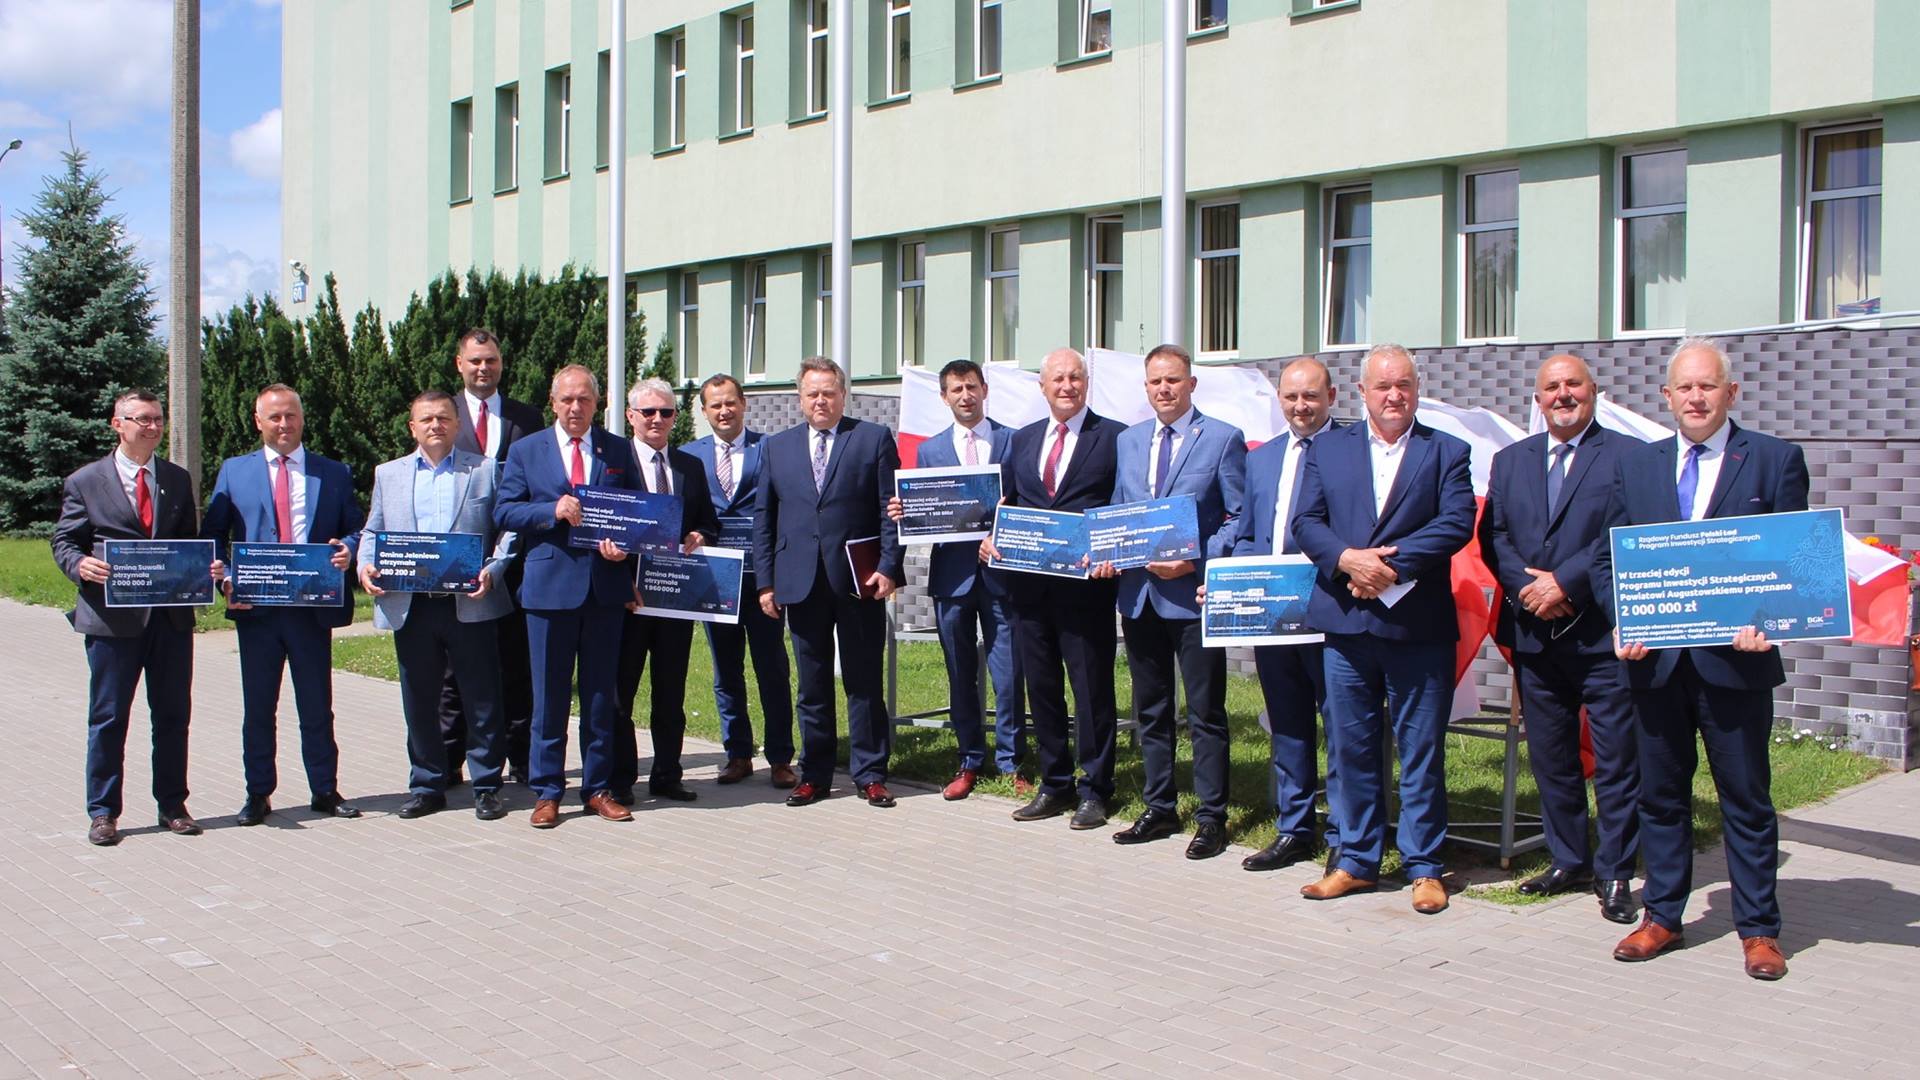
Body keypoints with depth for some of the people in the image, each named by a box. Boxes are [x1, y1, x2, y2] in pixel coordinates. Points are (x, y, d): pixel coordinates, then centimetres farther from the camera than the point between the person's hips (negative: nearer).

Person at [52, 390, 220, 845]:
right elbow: (64, 541, 3)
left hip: (172, 616, 3)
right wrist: (80, 565, -19)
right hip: (113, 618, -3)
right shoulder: (85, 482, 3)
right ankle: (103, 812, 12)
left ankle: (172, 806, 19)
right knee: (108, 718, 3)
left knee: (173, 715, 9)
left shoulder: (178, 479, 14)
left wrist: (207, 567, -4)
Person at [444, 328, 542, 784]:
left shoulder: (526, 418, 9)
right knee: (453, 664, 6)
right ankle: (448, 761, 13)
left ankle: (520, 759, 13)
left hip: (513, 557, 1)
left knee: (516, 662, 5)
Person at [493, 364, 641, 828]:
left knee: (601, 693, 8)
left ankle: (598, 788, 17)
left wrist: (622, 543, -11)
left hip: (605, 585, 1)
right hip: (550, 585, -1)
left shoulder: (618, 450, 9)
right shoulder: (526, 451, 7)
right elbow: (504, 512, 1)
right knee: (549, 695, 4)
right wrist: (552, 511, -15)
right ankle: (546, 793, 13)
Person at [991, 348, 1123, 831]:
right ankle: (1055, 784, 23)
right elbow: (1005, 501, 17)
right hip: (1029, 582, 5)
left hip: (1087, 582, -5)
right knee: (1041, 685, 11)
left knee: (1091, 687, 1)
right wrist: (992, 538, -1)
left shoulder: (1114, 437, -2)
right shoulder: (1022, 440, 15)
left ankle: (1095, 790, 12)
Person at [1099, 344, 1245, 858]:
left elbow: (1239, 518, -6)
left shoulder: (1223, 439, -3)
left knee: (1206, 713, 1)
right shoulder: (1127, 441, 12)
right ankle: (1160, 809, 25)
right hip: (1139, 594, 6)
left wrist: (1196, 563, -17)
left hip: (1193, 593, -5)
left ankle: (1211, 818, 9)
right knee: (1151, 709, 14)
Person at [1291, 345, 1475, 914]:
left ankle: (1424, 866, 15)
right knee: (1349, 748, 8)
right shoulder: (1328, 449, 11)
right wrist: (1348, 559, -15)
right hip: (1346, 624, 2)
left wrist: (1391, 565, -17)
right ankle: (1357, 860, 20)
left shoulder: (1446, 452, 5)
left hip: (1419, 626, -2)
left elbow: (1457, 522, -8)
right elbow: (1305, 522, 3)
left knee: (1422, 751, 4)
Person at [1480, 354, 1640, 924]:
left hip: (1603, 633, -4)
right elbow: (1492, 536, 8)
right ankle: (1569, 860, 25)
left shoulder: (1628, 455, -2)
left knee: (1616, 759, 1)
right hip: (1534, 634, 5)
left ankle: (1615, 872, 11)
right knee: (1550, 757, 12)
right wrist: (1526, 588, -9)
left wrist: (1564, 581, -16)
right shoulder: (1510, 461, 14)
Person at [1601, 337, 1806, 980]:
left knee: (1747, 798, 6)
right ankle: (1662, 916, 23)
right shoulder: (1635, 465, 10)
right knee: (1660, 794, 11)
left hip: (1736, 660, -3)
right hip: (1656, 660, 3)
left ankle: (1758, 928, 17)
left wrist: (1764, 623, -18)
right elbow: (1609, 557, 9)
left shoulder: (1775, 460, 1)